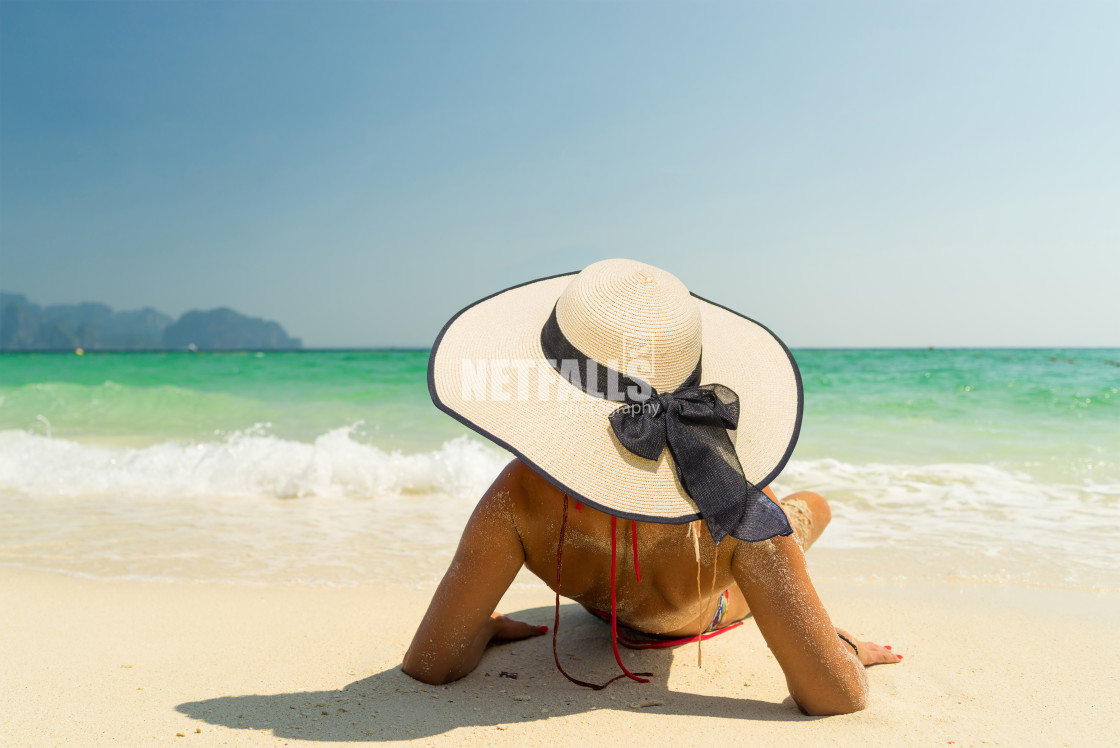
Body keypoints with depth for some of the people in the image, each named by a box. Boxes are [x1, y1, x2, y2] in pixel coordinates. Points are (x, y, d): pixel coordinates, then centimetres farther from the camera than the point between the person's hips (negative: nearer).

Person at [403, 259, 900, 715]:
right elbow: (839, 699, -41)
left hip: (603, 610, 1)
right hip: (706, 618, -1)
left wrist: (484, 627, -16)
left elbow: (427, 666, -36)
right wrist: (842, 646, -20)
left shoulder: (522, 496, -45)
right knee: (812, 504, 29)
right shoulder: (740, 511, -47)